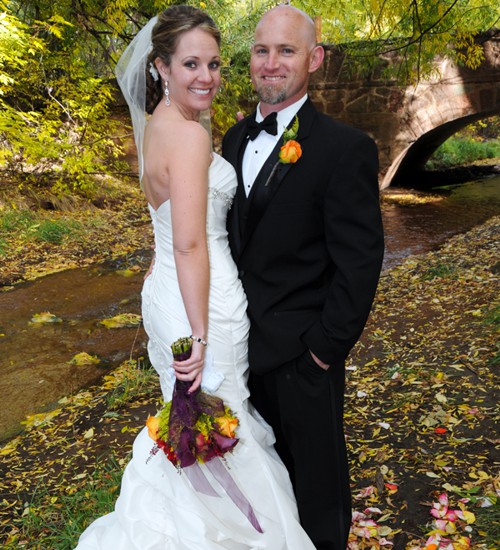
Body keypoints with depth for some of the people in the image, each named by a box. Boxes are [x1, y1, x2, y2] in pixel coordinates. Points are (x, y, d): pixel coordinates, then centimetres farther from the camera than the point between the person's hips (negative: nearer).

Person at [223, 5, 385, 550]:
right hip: (244, 341, 6)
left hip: (300, 354, -6)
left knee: (315, 470, 16)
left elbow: (359, 263, -17)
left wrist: (327, 348, -16)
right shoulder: (236, 138, 5)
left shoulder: (346, 148, -17)